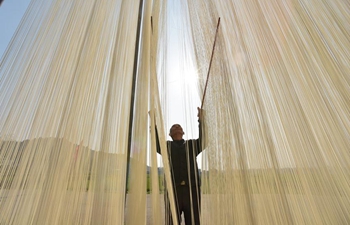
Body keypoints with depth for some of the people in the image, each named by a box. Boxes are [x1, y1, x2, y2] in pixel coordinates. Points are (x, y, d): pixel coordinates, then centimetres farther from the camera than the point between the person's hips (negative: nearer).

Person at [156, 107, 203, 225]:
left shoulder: (193, 144, 18)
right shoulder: (166, 146, 16)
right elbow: (155, 142, -3)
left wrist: (201, 120, -11)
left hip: (191, 191, 1)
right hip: (173, 191, -1)